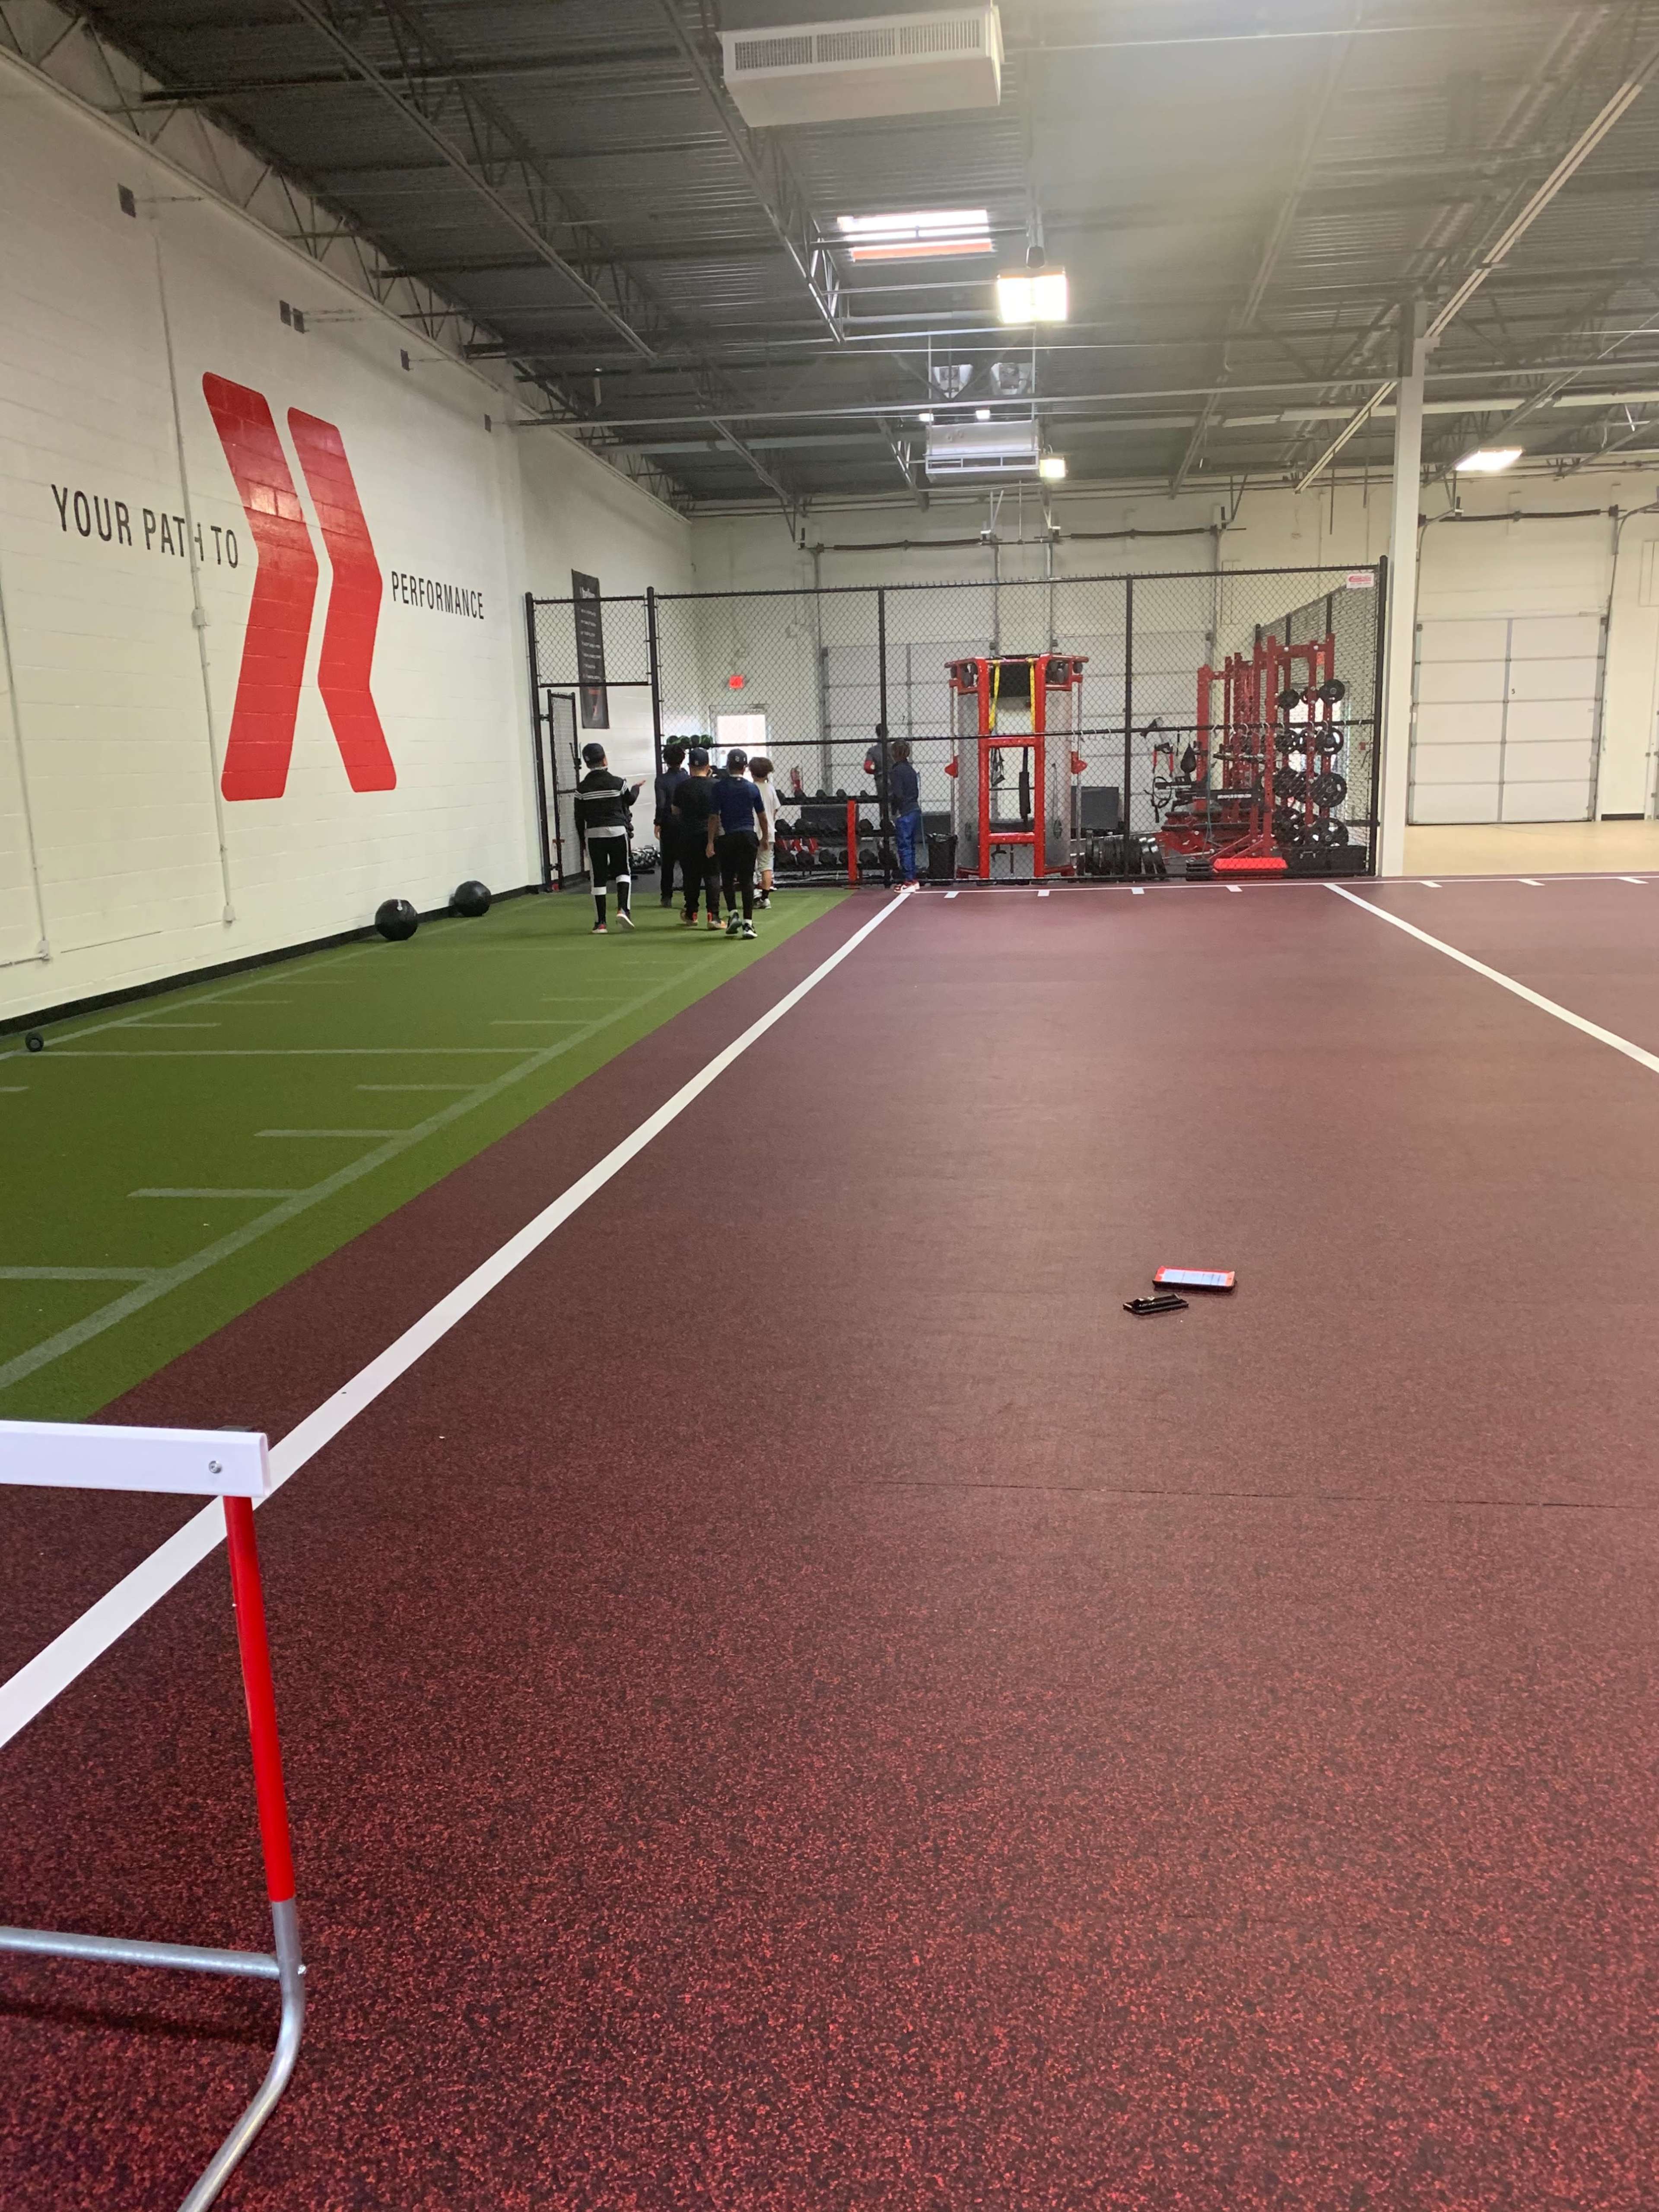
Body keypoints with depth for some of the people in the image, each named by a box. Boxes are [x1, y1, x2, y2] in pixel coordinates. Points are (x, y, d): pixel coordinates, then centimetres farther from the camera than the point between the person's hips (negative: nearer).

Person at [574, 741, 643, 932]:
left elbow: (579, 817, 1)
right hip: (618, 831, -1)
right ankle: (623, 909, -7)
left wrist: (583, 836, 16)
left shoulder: (582, 788, -3)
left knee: (598, 879, 5)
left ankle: (601, 923, 5)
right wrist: (636, 788, 37)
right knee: (623, 872, 14)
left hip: (594, 834, 1)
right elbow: (630, 800, 16)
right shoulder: (618, 783, -5)